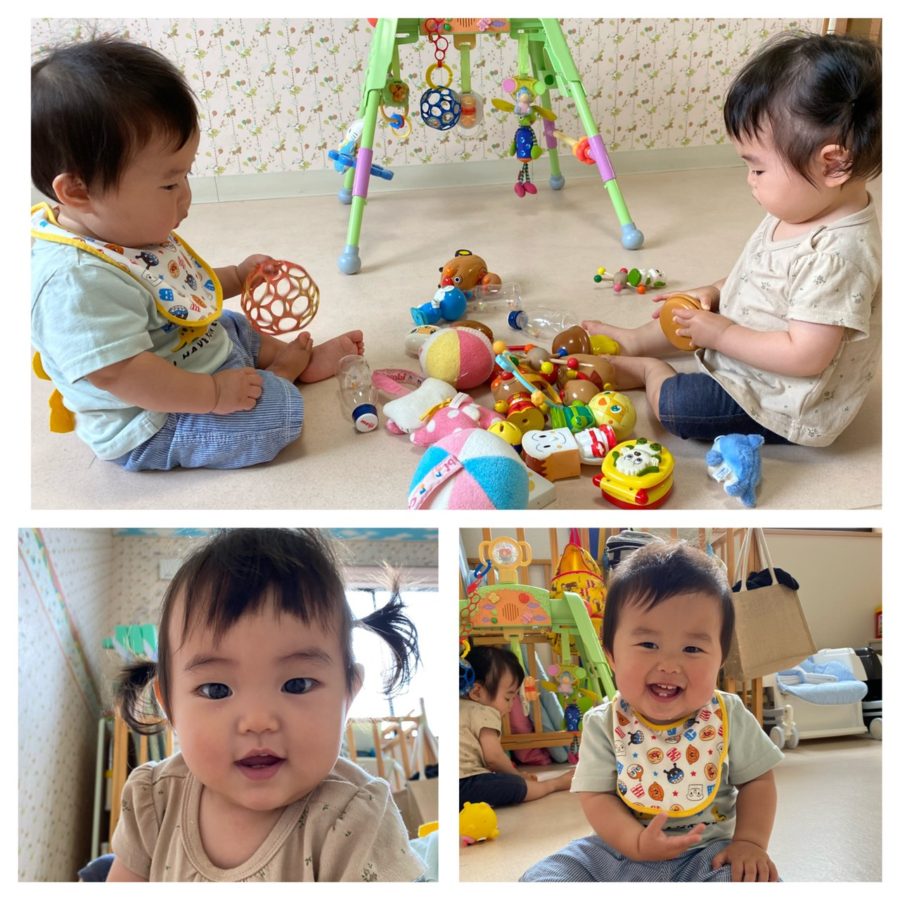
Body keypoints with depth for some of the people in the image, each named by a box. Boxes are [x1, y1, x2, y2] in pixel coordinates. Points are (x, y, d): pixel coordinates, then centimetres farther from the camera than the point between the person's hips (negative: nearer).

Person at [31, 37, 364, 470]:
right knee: (279, 410, -18)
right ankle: (282, 369, 9)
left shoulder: (124, 230, -2)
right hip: (152, 426, -11)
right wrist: (213, 393, -30)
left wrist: (236, 277, 9)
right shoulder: (75, 280, -35)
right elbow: (119, 373, -37)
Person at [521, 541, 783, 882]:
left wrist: (750, 841, -10)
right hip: (621, 850, 1)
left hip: (708, 853, 0)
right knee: (543, 876, -18)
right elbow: (597, 795, -10)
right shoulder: (604, 725, -10)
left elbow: (757, 780, 3)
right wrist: (637, 842, -26)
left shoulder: (728, 717, -8)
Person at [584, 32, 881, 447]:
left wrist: (721, 334, -27)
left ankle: (644, 369, 8)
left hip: (781, 401, -10)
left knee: (674, 404, -20)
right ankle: (635, 340, 40)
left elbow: (805, 356, -34)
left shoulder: (836, 254, -34)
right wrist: (716, 292, -1)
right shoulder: (799, 210, -4)